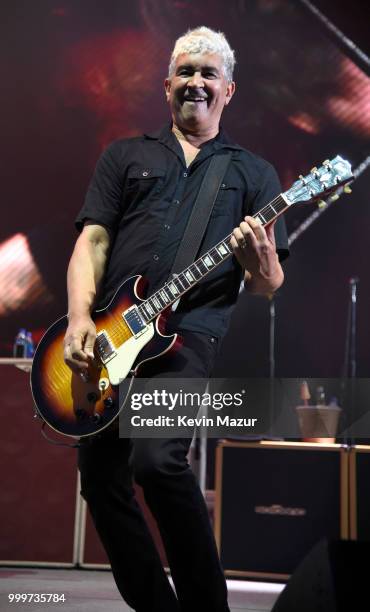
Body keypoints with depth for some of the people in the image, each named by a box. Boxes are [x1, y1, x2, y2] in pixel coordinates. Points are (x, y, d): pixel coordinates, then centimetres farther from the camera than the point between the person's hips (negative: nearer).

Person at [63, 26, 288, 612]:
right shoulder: (125, 156, 18)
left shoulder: (254, 173, 14)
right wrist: (79, 318, -9)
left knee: (158, 459, -24)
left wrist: (262, 264, -16)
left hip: (189, 334, -3)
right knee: (101, 476, 3)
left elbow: (269, 286, 9)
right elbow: (91, 240, 8)